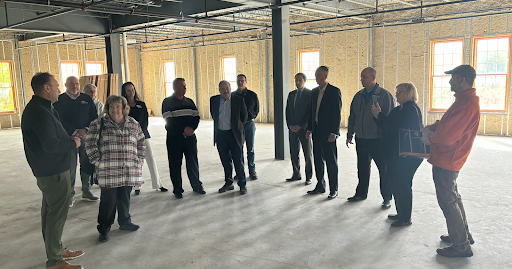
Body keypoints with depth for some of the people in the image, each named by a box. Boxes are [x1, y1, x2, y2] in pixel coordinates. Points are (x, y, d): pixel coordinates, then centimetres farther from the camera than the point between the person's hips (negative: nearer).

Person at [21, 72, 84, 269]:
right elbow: (51, 144, -28)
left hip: (48, 170, 11)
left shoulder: (37, 108, 13)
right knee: (57, 215, -2)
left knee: (50, 212, 20)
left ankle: (56, 250, 35)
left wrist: (70, 138, 5)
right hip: (53, 172, -11)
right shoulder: (40, 112, -22)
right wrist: (73, 143, -13)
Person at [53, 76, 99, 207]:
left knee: (87, 165, 7)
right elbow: (59, 120, -6)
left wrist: (86, 130, -9)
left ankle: (86, 191, 20)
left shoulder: (87, 99, 10)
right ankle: (70, 195, 8)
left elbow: (94, 117, 7)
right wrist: (74, 132, -15)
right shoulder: (59, 100, 1)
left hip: (86, 137, 3)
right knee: (70, 168, -3)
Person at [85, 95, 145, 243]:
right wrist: (97, 161, -6)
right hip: (108, 170, -3)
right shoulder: (98, 124, 1)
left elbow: (141, 143, 20)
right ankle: (104, 229, 11)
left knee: (125, 196, 13)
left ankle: (125, 221, 31)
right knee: (109, 199, -3)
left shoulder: (133, 124, 11)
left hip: (129, 170, 4)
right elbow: (90, 144, -1)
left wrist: (140, 159, 13)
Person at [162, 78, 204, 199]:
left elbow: (196, 117, 8)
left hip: (190, 137, 4)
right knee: (175, 164, 2)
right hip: (174, 138, -3)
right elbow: (169, 121, -11)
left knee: (193, 162, 7)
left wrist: (191, 129, -10)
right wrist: (184, 129, -16)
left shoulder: (190, 102, 12)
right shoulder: (167, 102, -2)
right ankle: (177, 190, 13)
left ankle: (197, 186, 21)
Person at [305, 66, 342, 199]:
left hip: (328, 133, -7)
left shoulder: (334, 91, -8)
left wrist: (334, 133, -16)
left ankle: (334, 189, 11)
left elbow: (337, 113, -12)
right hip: (316, 132, 7)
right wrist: (309, 129, 11)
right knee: (318, 160, 12)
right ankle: (320, 186, 25)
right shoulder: (314, 91, 12)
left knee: (331, 161, 1)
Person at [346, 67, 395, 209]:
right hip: (361, 139, 5)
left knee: (384, 169, 3)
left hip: (378, 140, -5)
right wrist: (350, 134, 13)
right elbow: (352, 116, 16)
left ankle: (387, 197, 16)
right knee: (362, 168, 16)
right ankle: (361, 193, 30)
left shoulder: (384, 95, -7)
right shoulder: (358, 96, 10)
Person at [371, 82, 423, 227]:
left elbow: (395, 127, -24)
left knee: (403, 185, -2)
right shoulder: (398, 110, 15)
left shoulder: (411, 109, -14)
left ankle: (406, 218, 10)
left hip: (406, 156, -10)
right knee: (396, 184, 15)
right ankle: (400, 213, 29)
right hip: (394, 155, 10)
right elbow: (386, 127, 12)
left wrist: (380, 114, -16)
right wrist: (377, 116, -2)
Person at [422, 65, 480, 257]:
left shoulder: (468, 104, -24)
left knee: (447, 201, -2)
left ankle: (461, 245, 9)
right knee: (452, 197, 21)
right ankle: (463, 235, 36)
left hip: (446, 161, -11)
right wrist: (430, 128, 0)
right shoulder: (465, 99, 11)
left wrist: (430, 138, -9)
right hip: (447, 160, 11)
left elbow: (446, 137, -28)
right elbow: (446, 122, 18)